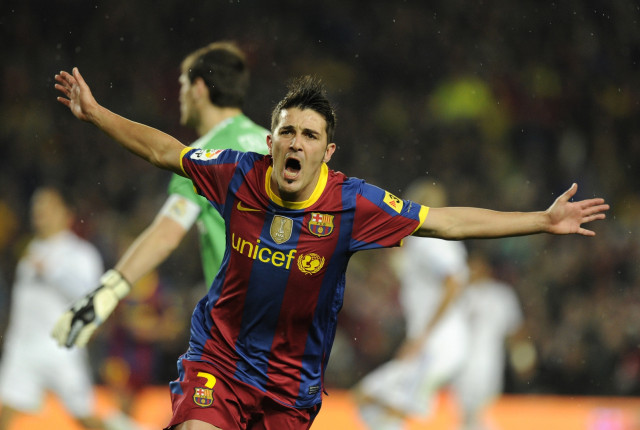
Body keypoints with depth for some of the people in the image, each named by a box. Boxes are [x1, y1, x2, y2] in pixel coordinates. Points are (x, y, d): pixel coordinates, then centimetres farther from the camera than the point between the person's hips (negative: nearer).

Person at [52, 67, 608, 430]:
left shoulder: (353, 203, -14)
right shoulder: (240, 175, -10)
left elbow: (448, 221, -10)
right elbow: (164, 150, 6)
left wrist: (542, 220, -13)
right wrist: (95, 112, 8)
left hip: (292, 385, 1)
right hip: (219, 356, -1)